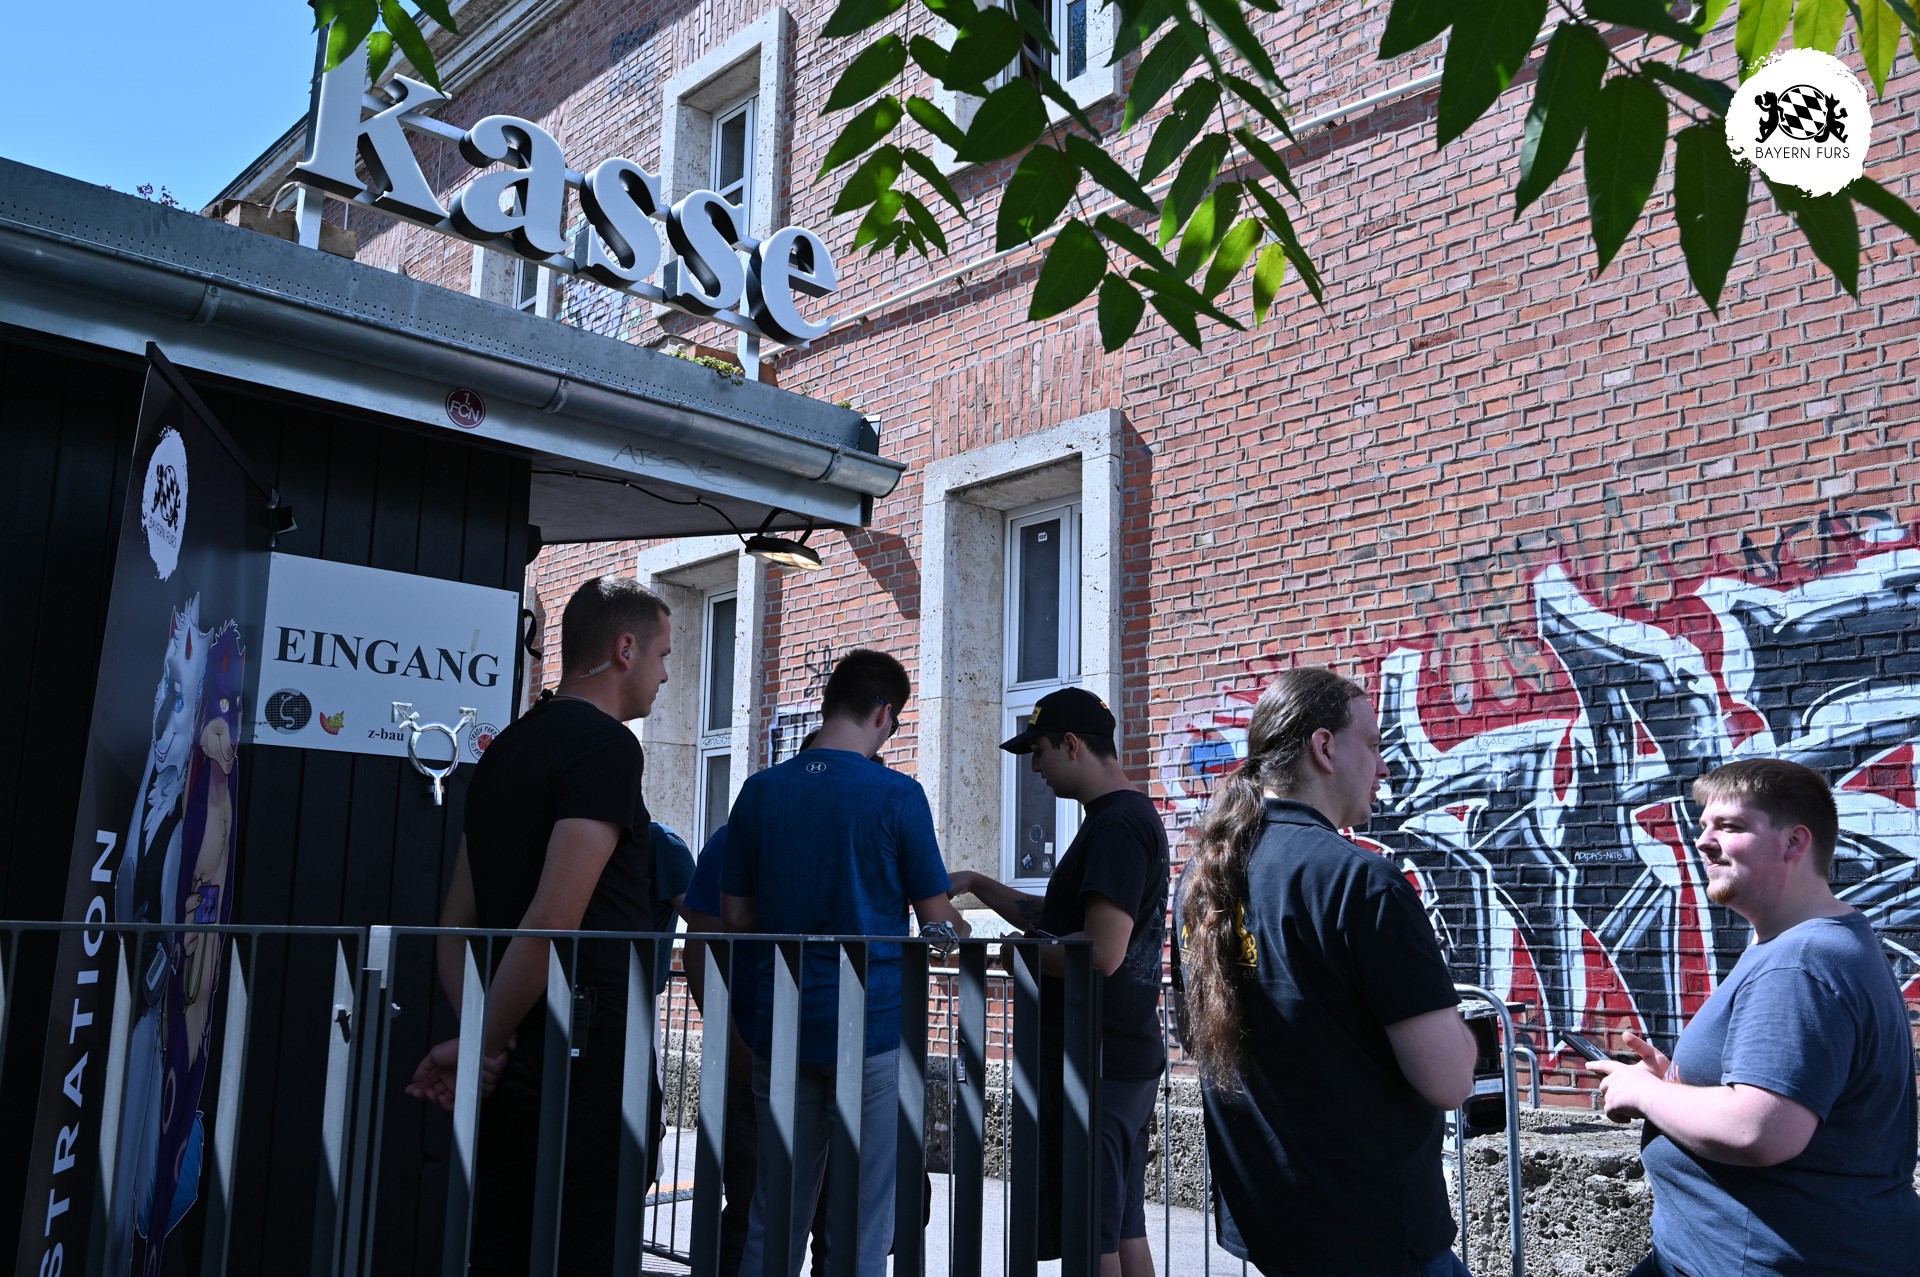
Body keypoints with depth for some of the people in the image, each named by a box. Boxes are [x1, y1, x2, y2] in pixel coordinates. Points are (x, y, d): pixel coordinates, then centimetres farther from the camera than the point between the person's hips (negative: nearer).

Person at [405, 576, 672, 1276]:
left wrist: (479, 1034, 8)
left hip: (514, 1059, 9)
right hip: (585, 1054, -8)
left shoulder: (503, 750, 15)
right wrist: (484, 1044, -12)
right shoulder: (607, 746, -12)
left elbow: (455, 926, 16)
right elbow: (554, 919, -21)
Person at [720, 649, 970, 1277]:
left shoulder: (759, 791, 3)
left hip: (781, 1029, 4)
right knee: (861, 1225, 5)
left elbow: (735, 917, 7)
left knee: (773, 1220, 12)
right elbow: (937, 921, -2)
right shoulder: (896, 795, -8)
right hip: (872, 1025, -4)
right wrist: (966, 931, 19)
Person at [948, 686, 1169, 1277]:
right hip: (1131, 1057, 10)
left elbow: (1102, 952, -27)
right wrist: (977, 884, 16)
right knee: (1125, 1230, 15)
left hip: (1094, 1066, -10)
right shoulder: (1137, 816, 15)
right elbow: (1057, 919, 23)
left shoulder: (1116, 825, -18)